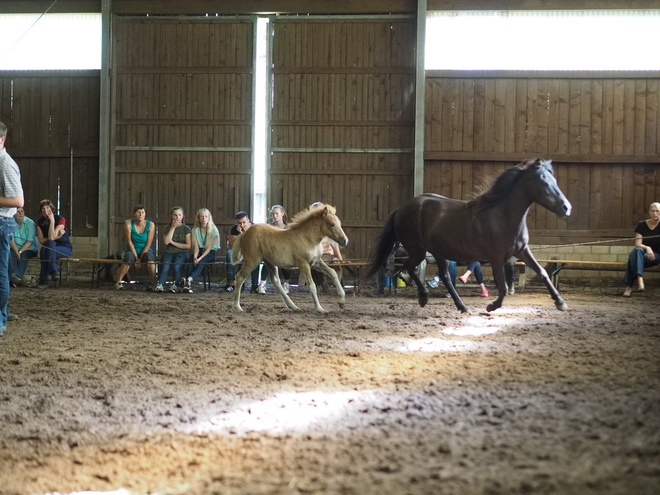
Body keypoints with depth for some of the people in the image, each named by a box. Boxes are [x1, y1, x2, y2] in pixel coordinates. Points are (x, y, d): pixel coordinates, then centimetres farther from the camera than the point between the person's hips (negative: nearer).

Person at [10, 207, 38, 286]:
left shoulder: (30, 223, -6)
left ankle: (18, 276, -49)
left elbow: (30, 241, -11)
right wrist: (16, 252, -20)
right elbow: (11, 240, -4)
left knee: (23, 256, -33)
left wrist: (20, 251, -19)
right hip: (15, 248, 2)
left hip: (29, 248, -2)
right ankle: (13, 275, -48)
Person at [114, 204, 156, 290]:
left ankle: (154, 284, -30)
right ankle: (118, 282, -26)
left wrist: (140, 258, -14)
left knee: (149, 258, -35)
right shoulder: (128, 224, -8)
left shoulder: (150, 225, -8)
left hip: (146, 251, 0)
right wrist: (136, 257, -15)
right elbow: (129, 242, -10)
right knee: (128, 259, -34)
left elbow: (148, 243, -9)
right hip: (132, 251, 0)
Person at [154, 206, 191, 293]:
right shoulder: (168, 228, 13)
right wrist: (173, 228, -3)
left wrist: (173, 242, -3)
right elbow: (166, 242, -4)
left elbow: (188, 246, -1)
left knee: (177, 266, -34)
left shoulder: (186, 229, 7)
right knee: (165, 266, -30)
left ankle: (174, 285, -21)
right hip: (169, 252, 2)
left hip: (181, 253, -1)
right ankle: (159, 285, -38)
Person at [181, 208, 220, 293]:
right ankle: (188, 285, -43)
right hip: (199, 251, 3)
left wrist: (200, 258, -24)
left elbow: (209, 247, -11)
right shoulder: (195, 230, 7)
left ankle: (189, 279, -57)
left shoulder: (213, 230, -4)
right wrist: (195, 256, -23)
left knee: (200, 263, -35)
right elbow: (196, 247, -1)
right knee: (190, 261, -30)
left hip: (210, 253, -3)